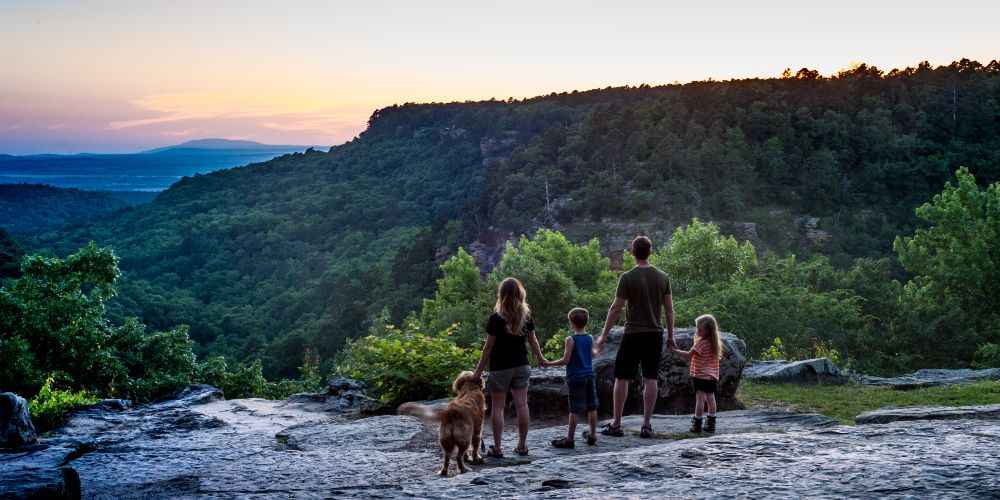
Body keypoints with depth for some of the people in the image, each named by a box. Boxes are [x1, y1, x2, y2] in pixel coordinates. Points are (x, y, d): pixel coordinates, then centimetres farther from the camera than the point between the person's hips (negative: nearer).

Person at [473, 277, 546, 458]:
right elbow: (533, 340, 10)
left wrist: (479, 371, -3)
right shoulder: (526, 316, 0)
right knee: (521, 404, 8)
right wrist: (540, 358, 27)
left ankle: (497, 448, 5)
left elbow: (489, 347, -11)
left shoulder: (496, 318, -14)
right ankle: (522, 445, 14)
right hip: (522, 366, 4)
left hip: (500, 368, -4)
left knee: (497, 407, 3)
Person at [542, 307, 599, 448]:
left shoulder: (571, 339, -14)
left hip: (575, 377, -6)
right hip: (589, 376, 6)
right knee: (591, 407, 12)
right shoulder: (590, 338, 3)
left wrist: (549, 363, -6)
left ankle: (570, 439, 2)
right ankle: (592, 435, 22)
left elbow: (566, 360, -16)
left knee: (574, 410, -3)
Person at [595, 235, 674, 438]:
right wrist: (670, 336, 16)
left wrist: (604, 336, -3)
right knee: (650, 379, 5)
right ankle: (647, 425, 5)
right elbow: (669, 309, 7)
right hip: (655, 333, 4)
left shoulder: (627, 277, -10)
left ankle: (616, 425, 7)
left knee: (622, 378, 5)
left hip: (633, 334, -4)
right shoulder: (663, 277, 3)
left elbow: (615, 309, -9)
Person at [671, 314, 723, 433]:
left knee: (700, 398, -7)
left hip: (701, 375, -8)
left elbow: (688, 355, -15)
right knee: (710, 398, 12)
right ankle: (711, 424, 17)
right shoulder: (715, 343, 7)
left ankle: (697, 424, -8)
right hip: (713, 376, 8)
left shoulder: (701, 342, -15)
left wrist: (675, 350, -8)